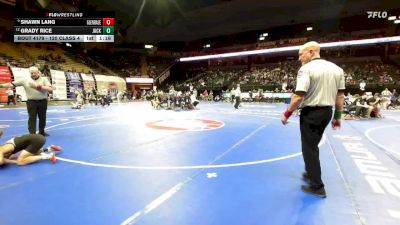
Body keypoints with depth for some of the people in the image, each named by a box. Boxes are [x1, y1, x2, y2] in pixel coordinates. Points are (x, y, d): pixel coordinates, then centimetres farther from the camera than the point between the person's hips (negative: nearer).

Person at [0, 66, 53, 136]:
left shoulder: (44, 80, -2)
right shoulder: (25, 80, 3)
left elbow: (50, 89, -15)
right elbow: (12, 84, 4)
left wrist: (38, 87, -21)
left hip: (42, 101, 0)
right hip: (31, 102, 0)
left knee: (42, 118, 12)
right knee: (32, 118, 0)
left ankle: (41, 132, 28)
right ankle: (32, 134, 5)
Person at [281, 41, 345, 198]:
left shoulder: (306, 69, -15)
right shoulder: (336, 69, 7)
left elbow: (299, 96, -22)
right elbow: (340, 95, 9)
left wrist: (287, 113, -11)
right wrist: (337, 116, 17)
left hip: (311, 112, -7)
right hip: (327, 112, 7)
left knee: (309, 148, 4)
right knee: (313, 145, 24)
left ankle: (317, 186, 10)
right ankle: (311, 173, 40)